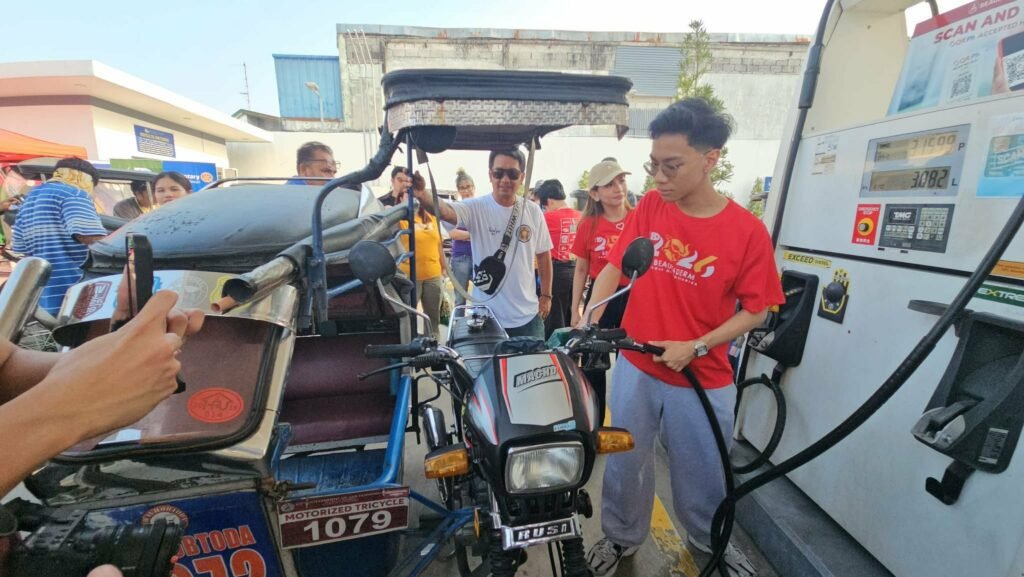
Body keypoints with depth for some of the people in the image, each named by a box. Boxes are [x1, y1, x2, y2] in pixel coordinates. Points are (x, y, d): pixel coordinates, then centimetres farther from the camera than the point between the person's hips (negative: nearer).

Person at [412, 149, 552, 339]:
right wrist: (423, 197, -53)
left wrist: (546, 295, 8)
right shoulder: (476, 208, -11)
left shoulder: (533, 211, -1)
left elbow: (543, 255, 8)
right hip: (487, 317, -2)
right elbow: (445, 211, -32)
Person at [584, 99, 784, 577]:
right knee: (625, 463, 18)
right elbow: (613, 267, -1)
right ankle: (621, 536, 45)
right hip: (634, 367, 2)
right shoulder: (649, 208, -5)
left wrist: (695, 347, -19)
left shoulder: (747, 231, -13)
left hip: (704, 379, -1)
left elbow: (755, 310, -7)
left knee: (703, 470, 21)